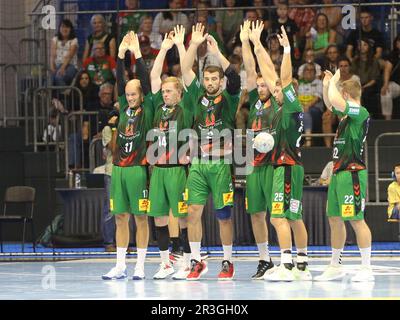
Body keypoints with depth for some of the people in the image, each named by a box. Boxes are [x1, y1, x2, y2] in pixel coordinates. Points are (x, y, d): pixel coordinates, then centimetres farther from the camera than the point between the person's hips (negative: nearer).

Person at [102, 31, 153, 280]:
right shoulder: (124, 108, 13)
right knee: (121, 217, 7)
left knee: (141, 217, -1)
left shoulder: (147, 109, 0)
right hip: (119, 168, 5)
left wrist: (137, 54, -11)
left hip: (138, 167, -5)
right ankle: (120, 266, 10)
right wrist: (121, 55, 1)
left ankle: (140, 266, 2)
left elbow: (146, 81, -9)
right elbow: (120, 81, 8)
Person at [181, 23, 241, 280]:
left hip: (221, 163, -3)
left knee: (224, 215, 1)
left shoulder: (229, 98, 3)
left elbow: (234, 77, -14)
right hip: (198, 163, 3)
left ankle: (228, 262, 10)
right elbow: (186, 71, 3)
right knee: (193, 211, -2)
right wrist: (195, 45, -8)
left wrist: (216, 53, -22)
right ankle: (197, 262, 5)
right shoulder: (198, 95, 11)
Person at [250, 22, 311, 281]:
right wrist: (257, 45, 18)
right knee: (294, 218, 10)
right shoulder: (282, 107, 13)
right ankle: (302, 267, 14)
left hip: (288, 167, -10)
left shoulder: (293, 107, -8)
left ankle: (286, 267, -19)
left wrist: (287, 49, -25)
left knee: (279, 217, -14)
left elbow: (285, 79, -20)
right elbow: (270, 74, 16)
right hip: (283, 166, 10)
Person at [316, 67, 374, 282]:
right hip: (338, 172, 10)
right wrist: (327, 84, 18)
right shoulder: (346, 112, 14)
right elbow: (329, 104, 33)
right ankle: (335, 267, 20)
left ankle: (366, 268, -7)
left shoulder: (360, 112, -13)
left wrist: (333, 83, -8)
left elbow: (334, 100, -26)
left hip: (352, 173, -10)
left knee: (356, 220, -9)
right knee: (334, 219, 13)